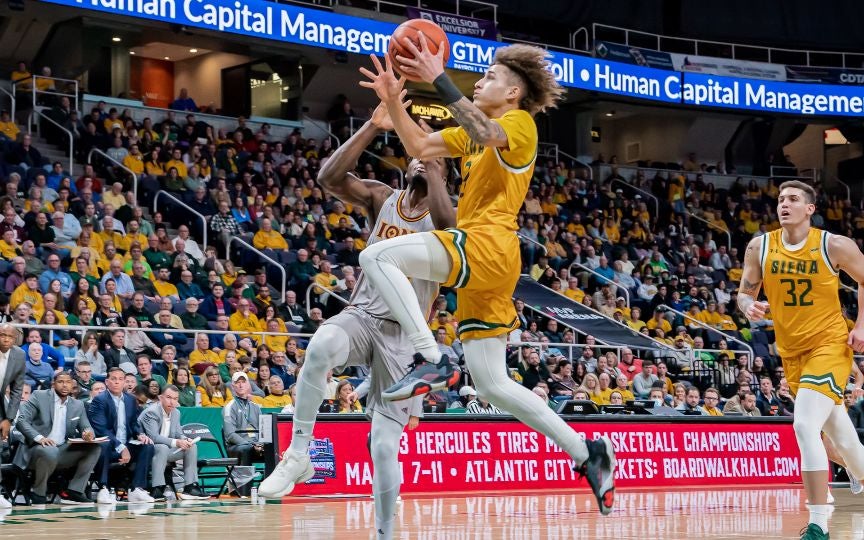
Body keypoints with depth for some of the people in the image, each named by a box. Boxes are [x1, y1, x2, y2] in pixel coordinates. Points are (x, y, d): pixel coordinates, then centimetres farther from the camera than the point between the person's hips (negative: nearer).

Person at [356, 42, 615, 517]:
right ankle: (587, 452, 9)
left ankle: (432, 361, -26)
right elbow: (420, 147, 22)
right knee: (493, 385, 7)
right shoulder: (477, 131, 27)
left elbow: (487, 135, -24)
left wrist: (440, 80, -29)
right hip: (483, 263, 9)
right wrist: (393, 101, 9)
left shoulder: (520, 123, -1)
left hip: (486, 244, -9)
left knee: (376, 255, -22)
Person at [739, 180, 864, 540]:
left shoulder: (834, 246, -10)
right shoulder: (760, 247, -2)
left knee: (805, 426, -21)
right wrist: (749, 306, -16)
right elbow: (745, 292, 7)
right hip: (792, 352, 5)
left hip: (830, 345, -5)